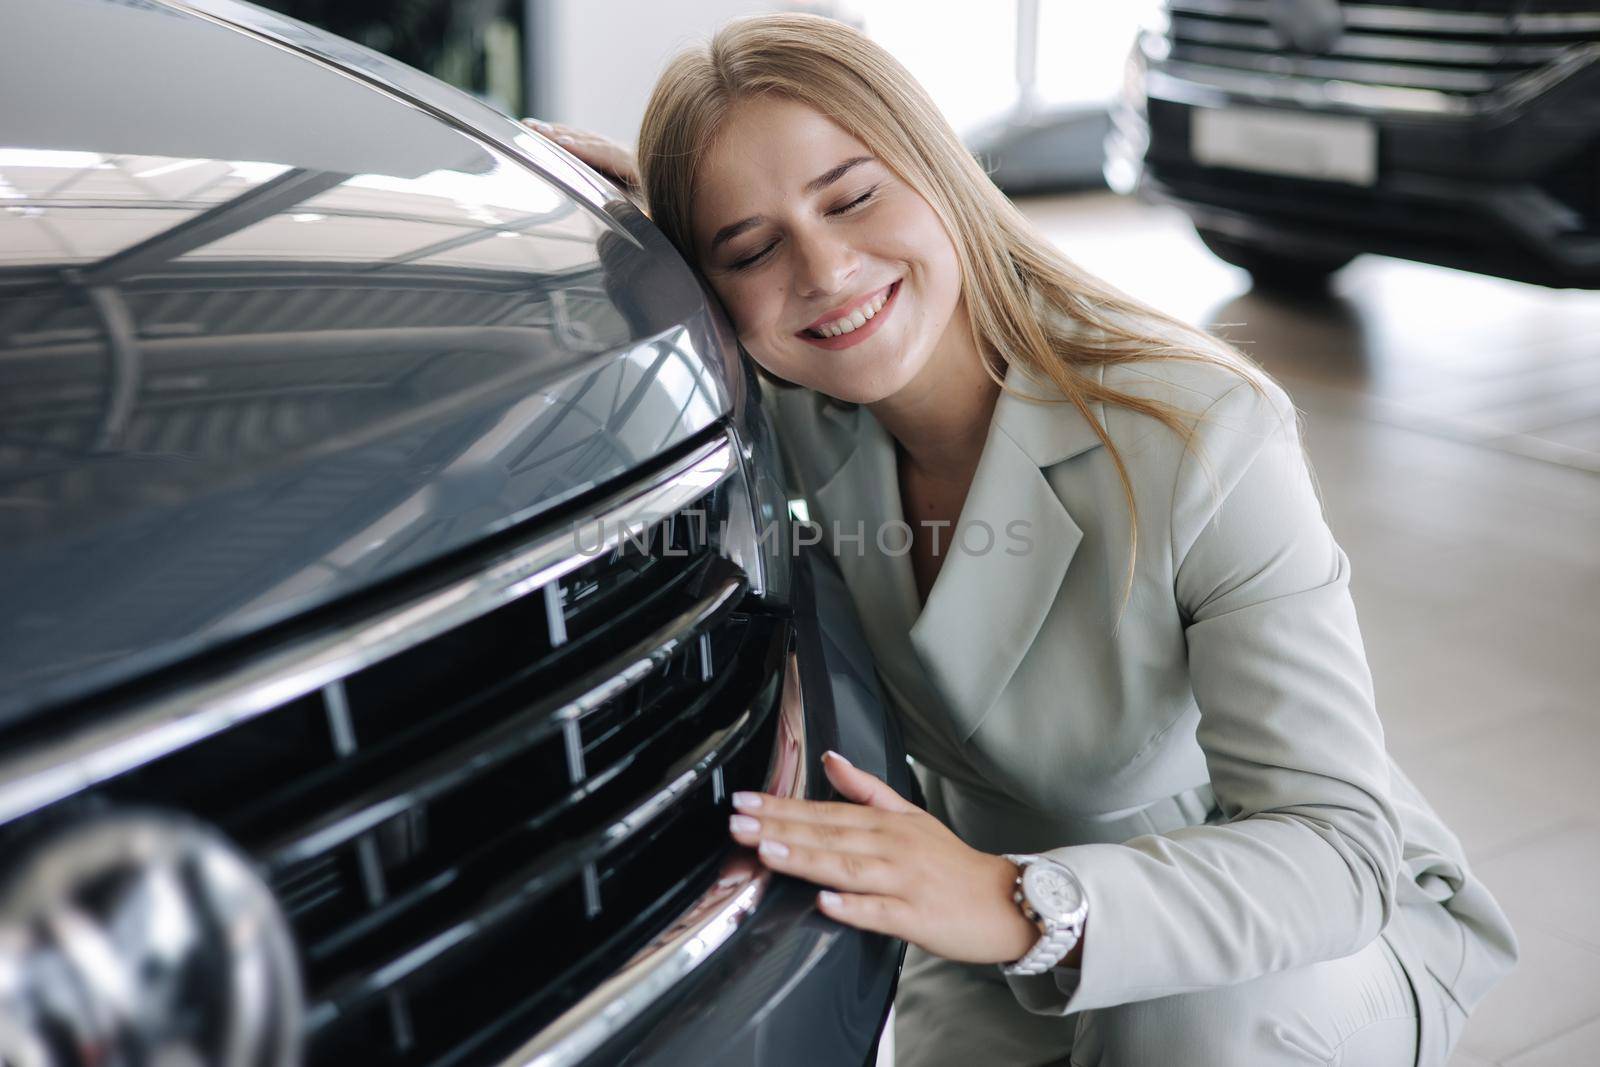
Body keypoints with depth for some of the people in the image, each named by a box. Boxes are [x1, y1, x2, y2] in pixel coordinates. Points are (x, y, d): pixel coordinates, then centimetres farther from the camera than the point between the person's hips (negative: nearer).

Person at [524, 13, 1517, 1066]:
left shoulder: (1198, 437, -29)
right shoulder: (795, 417, -13)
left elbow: (1338, 843, -32)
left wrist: (1026, 908, -49)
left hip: (1338, 928, -3)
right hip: (1013, 928, 4)